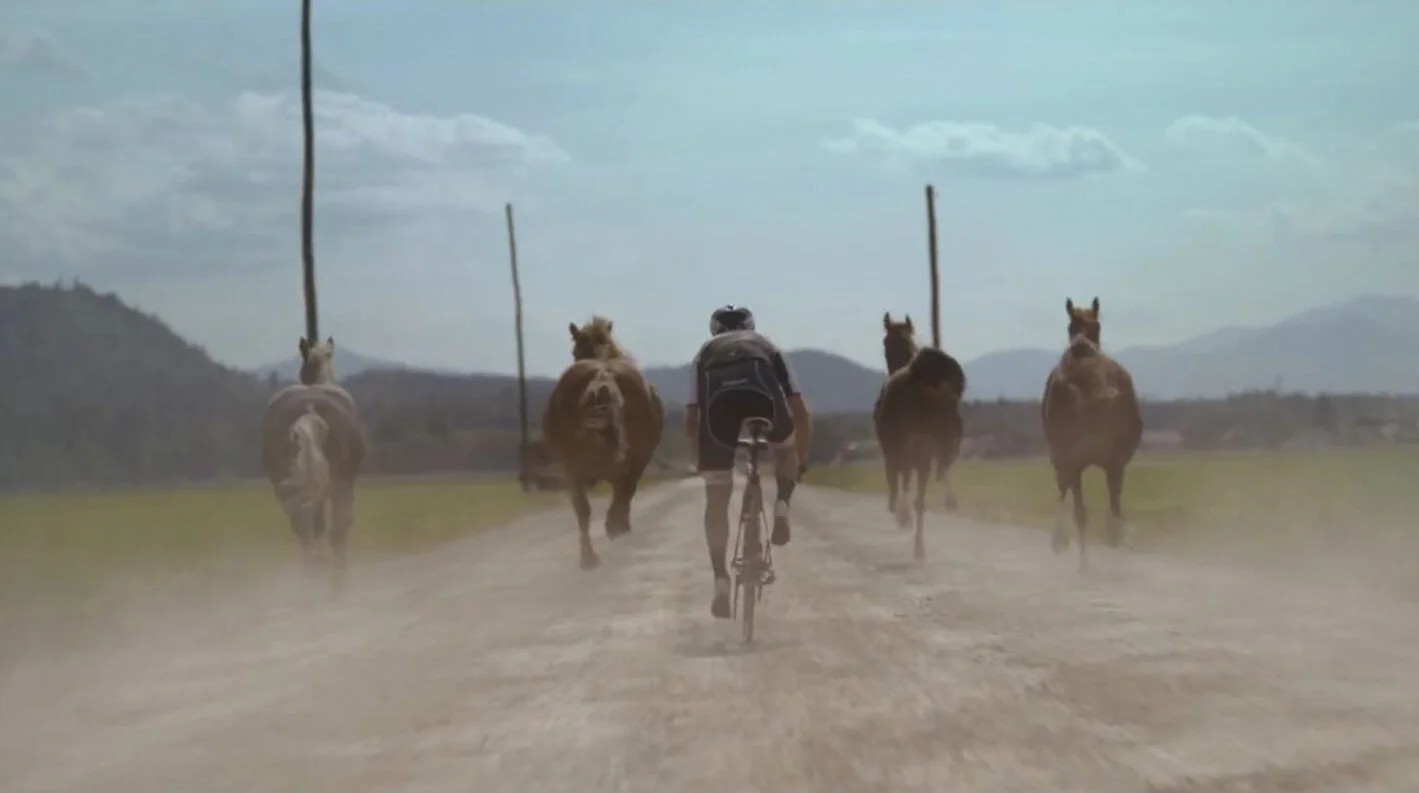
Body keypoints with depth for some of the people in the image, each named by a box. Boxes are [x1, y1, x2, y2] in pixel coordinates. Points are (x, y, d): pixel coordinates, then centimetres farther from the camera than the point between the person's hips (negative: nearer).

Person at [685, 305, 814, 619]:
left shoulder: (707, 351, 40)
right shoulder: (766, 346, 40)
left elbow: (691, 420, 34)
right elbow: (801, 413, 38)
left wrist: (700, 461, 48)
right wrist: (801, 458, 50)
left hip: (718, 394, 0)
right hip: (762, 387, 0)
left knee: (717, 499, 15)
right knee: (785, 448, 34)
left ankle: (721, 581, 8)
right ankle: (781, 507, 9)